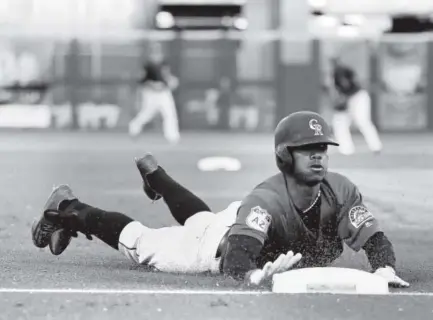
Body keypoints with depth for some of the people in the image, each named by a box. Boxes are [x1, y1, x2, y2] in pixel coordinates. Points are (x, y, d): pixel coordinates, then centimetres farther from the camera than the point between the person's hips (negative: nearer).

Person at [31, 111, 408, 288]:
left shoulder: (340, 191, -29)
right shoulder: (265, 200, -45)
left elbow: (376, 239, -29)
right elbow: (234, 261, -53)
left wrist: (385, 269, -51)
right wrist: (257, 275, -75)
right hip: (217, 241, -6)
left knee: (200, 219, 37)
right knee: (140, 242, 11)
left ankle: (153, 172, 65)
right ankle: (67, 209, 34)